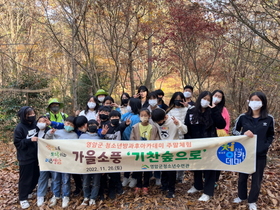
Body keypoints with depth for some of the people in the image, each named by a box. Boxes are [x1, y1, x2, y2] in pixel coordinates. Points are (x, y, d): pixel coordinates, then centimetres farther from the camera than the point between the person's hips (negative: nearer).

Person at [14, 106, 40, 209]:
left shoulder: (35, 124, -1)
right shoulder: (19, 127, -15)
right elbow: (17, 143, -14)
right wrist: (29, 140, -25)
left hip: (36, 156, 6)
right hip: (25, 158, -6)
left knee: (36, 176, 16)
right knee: (25, 178, 5)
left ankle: (29, 192, 37)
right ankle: (23, 198, 21)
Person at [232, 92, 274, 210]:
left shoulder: (269, 119, -3)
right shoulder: (243, 117, -4)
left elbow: (271, 136, 7)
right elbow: (234, 131, 4)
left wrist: (264, 147, -6)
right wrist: (243, 134, -15)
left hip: (260, 155, 0)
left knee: (257, 178, 9)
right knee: (242, 176, 15)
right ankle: (242, 196, 36)